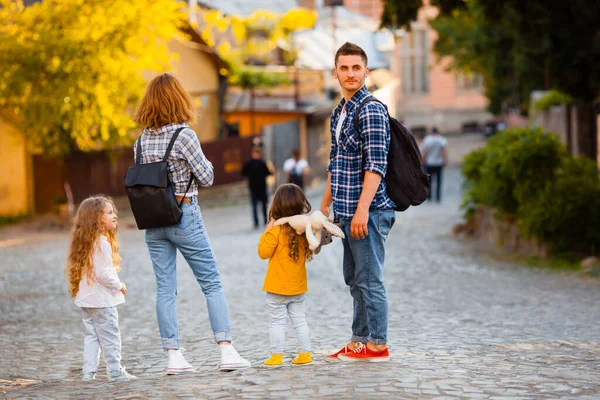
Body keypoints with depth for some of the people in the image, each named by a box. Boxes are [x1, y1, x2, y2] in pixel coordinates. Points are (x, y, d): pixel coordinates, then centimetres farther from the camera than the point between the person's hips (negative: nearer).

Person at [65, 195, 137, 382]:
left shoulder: (85, 243, 10)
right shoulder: (101, 244, -19)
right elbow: (104, 273, -23)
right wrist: (119, 285, -8)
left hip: (85, 299, 9)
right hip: (101, 300, -9)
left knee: (91, 335, 12)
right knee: (110, 336, 0)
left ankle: (88, 371, 11)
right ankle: (115, 370, 5)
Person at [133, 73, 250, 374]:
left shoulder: (142, 139, 4)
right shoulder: (184, 135, -12)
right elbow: (206, 178, -7)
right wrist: (205, 164, 12)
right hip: (185, 217, -5)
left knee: (165, 289, 5)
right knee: (212, 284, 3)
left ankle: (174, 356, 2)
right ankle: (226, 350, -3)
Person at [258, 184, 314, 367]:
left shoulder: (276, 230, -17)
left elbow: (263, 252, -13)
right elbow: (311, 251, 15)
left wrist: (266, 233, -6)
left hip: (277, 287, -5)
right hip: (298, 287, 5)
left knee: (277, 321, 1)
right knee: (299, 321, 13)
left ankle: (276, 356, 2)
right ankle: (304, 354, 14)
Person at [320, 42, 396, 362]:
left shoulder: (371, 111, -12)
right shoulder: (338, 113, 17)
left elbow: (376, 165, -19)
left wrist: (362, 209, -24)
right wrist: (325, 205, 24)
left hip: (369, 211, -9)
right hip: (346, 212, 9)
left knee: (369, 279, -5)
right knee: (354, 280, 13)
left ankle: (377, 344, 1)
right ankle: (359, 342, 21)